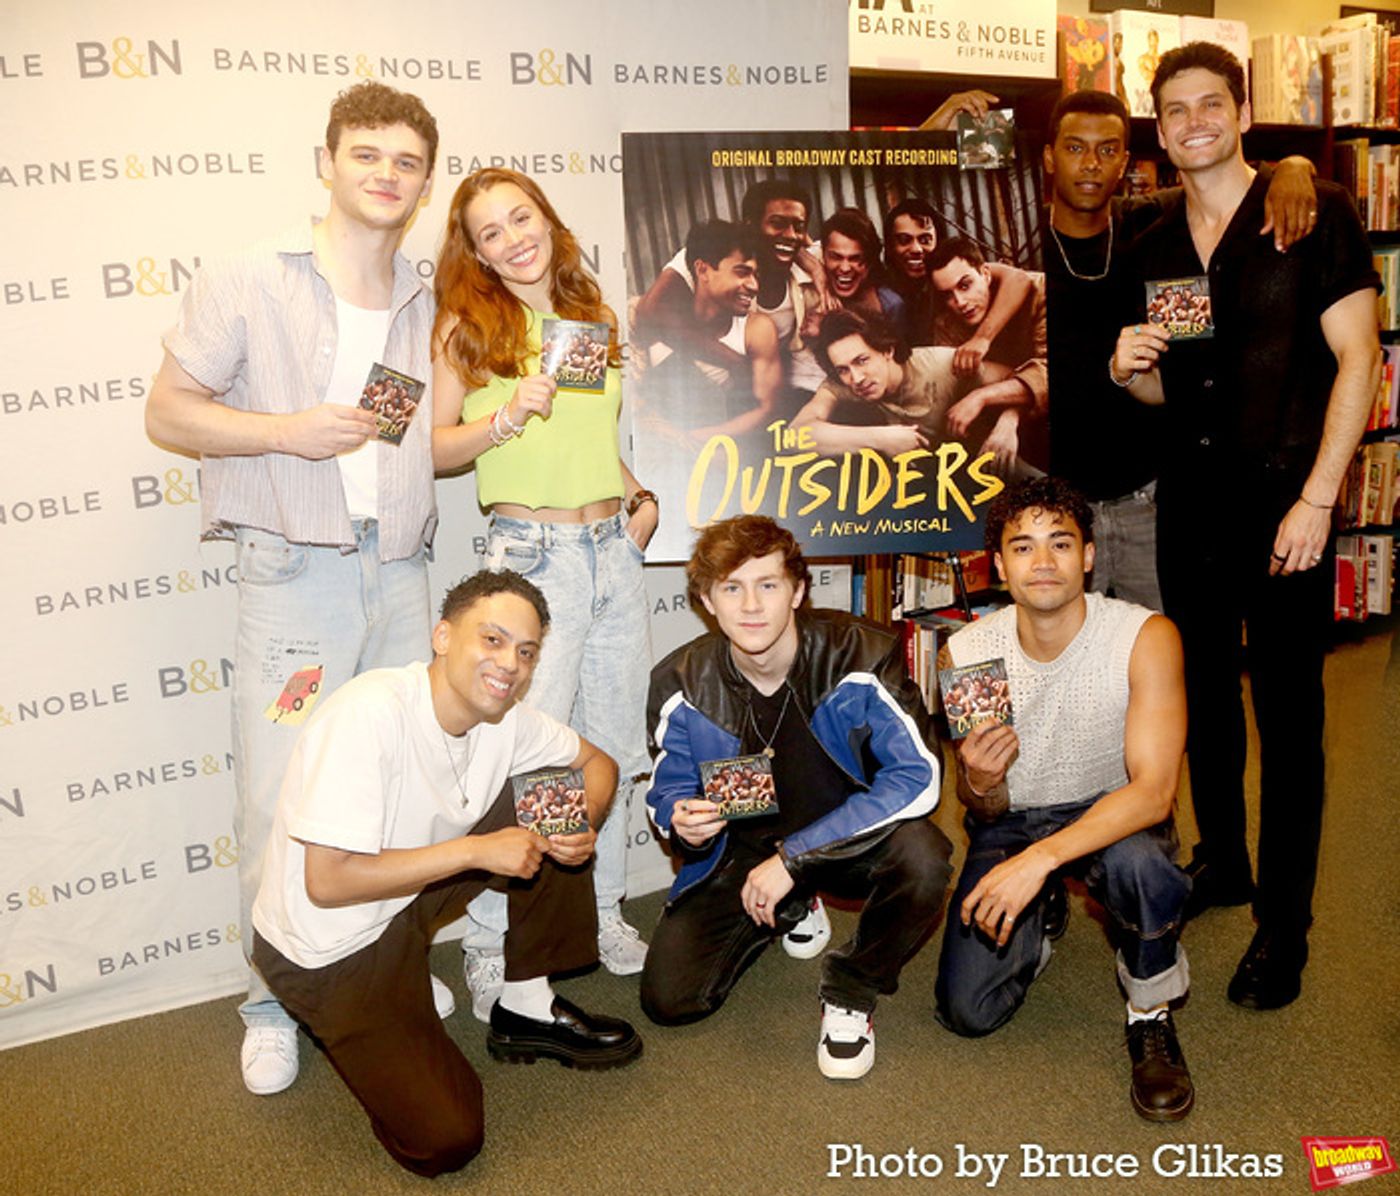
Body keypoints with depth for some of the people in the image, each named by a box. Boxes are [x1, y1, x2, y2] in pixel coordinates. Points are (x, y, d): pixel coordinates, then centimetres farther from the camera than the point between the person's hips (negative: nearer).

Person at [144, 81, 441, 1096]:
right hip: (295, 568, -4)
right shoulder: (247, 286, -1)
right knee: (280, 799, -3)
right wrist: (286, 430, -16)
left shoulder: (429, 309, 14)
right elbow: (169, 411, -2)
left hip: (399, 567, 5)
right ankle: (276, 1006, 16)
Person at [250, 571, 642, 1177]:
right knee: (444, 1142, -13)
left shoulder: (504, 716, -9)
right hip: (326, 947, -7)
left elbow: (596, 761, 6)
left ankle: (526, 1009, 7)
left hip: (410, 897, 7)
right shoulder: (370, 714, -31)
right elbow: (328, 881, -32)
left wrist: (583, 823, -16)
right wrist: (476, 850, -29)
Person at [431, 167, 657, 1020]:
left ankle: (604, 911, 28)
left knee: (614, 743, 11)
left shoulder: (595, 317, 14)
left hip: (616, 549, 6)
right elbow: (434, 448, -5)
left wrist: (639, 494, 8)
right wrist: (508, 416, -20)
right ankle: (489, 943, 9)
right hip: (532, 555, -5)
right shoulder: (468, 325, -1)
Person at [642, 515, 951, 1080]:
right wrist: (681, 824, -28)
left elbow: (918, 778, -27)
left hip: (848, 837, -2)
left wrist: (795, 855, -29)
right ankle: (787, 914, 24)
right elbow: (667, 792, 0)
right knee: (668, 998, -8)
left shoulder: (859, 657, -23)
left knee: (922, 856, -35)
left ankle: (849, 995, -3)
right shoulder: (681, 683, -14)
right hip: (741, 845, 3)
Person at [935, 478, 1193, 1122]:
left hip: (1111, 813, -2)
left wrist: (1039, 858, -41)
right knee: (967, 1010, -11)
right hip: (1013, 819, 2)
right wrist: (980, 784, -31)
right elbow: (984, 813, -6)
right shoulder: (967, 651, -15)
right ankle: (1039, 920, 23)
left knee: (1140, 858, -38)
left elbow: (1154, 791, -29)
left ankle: (1151, 1013, -7)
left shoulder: (1145, 637, -22)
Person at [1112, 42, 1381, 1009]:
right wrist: (1131, 370, -6)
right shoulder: (1156, 247, 11)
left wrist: (1316, 499, -16)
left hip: (1284, 498, -5)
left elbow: (1358, 359, -9)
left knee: (1287, 711, 1)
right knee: (1205, 692, 15)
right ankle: (1221, 862, 34)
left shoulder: (1315, 214, -5)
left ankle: (1284, 922, 14)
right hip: (1189, 500, 5)